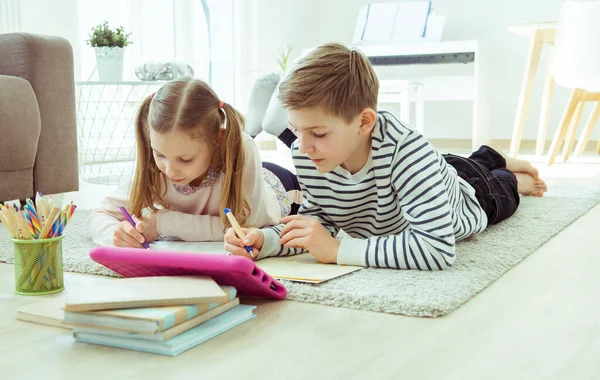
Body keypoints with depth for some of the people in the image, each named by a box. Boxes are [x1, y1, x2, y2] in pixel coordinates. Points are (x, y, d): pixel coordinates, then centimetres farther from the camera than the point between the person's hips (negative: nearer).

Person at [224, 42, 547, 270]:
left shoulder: (405, 151, -53)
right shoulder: (305, 156, -37)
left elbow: (438, 249, -59)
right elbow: (318, 218, -23)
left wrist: (338, 250, -58)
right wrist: (264, 241, -42)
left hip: (464, 196, -5)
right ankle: (489, 157, 66)